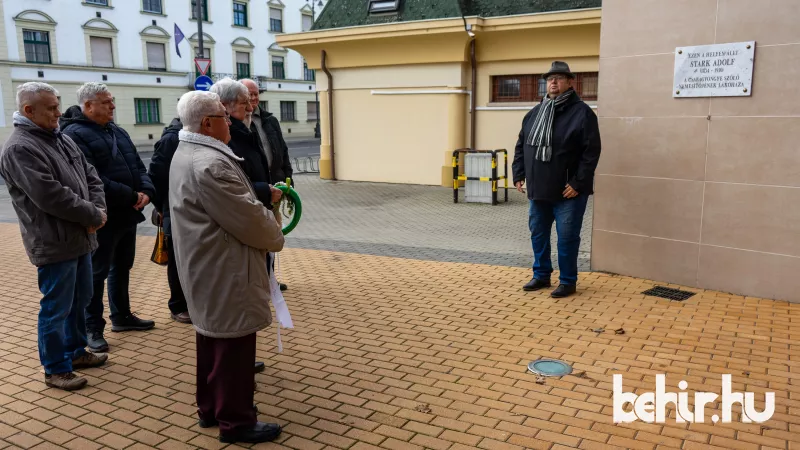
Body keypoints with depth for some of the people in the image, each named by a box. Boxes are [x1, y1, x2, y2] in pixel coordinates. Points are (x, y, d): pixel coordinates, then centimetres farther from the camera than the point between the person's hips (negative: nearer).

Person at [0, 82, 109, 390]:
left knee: (80, 301, 20)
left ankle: (76, 351, 37)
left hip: (79, 238, 9)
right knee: (56, 309, 3)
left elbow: (91, 177, 12)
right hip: (54, 244, -9)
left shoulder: (62, 140, 11)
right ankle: (55, 370, 17)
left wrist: (98, 209, -6)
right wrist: (93, 216, -15)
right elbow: (51, 196, -25)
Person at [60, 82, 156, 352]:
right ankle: (93, 328, 13)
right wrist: (132, 196, -20)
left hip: (127, 214, 8)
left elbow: (138, 166, 12)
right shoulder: (75, 135, -14)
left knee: (122, 268, 18)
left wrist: (146, 191, -8)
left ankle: (122, 316, 32)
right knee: (97, 273, 2)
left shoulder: (117, 131, 13)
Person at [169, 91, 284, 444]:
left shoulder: (187, 154, 11)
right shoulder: (210, 164, -25)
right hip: (224, 272, -11)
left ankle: (210, 408, 33)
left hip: (208, 269, 11)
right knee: (234, 345, 0)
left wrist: (262, 198, 7)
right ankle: (236, 421, 13)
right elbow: (248, 218, -23)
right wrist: (276, 237, -5)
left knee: (213, 339, 20)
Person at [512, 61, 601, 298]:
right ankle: (541, 275, 30)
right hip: (538, 189, 6)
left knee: (567, 237, 1)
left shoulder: (582, 112, -9)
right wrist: (518, 174, 7)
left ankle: (568, 281, 16)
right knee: (538, 234, 14)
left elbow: (591, 151, -14)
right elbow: (521, 146, 15)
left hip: (568, 191, -6)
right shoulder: (535, 113, 11)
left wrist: (578, 182, -18)